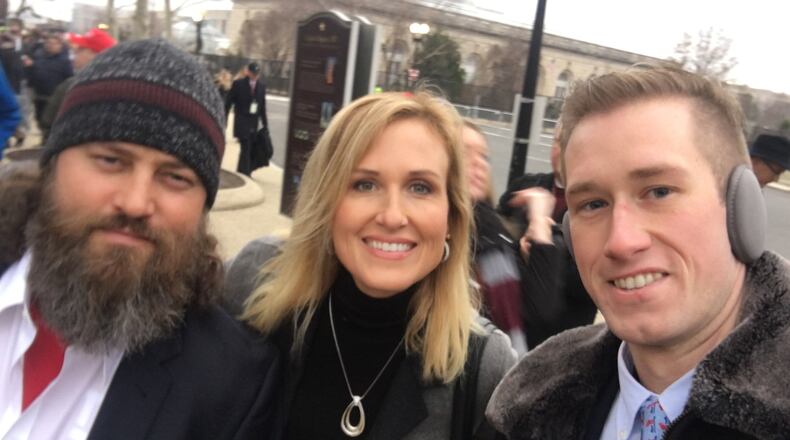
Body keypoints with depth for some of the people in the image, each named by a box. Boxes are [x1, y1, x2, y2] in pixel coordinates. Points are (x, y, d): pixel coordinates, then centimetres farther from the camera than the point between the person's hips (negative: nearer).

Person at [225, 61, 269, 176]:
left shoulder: (261, 85, 8)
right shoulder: (238, 84, -3)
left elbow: (262, 105, 13)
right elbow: (228, 102, 0)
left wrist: (265, 123, 11)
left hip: (254, 122, 4)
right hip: (242, 121, -4)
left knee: (251, 149, 4)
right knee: (245, 147, -11)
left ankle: (241, 172, 17)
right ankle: (244, 173, -6)